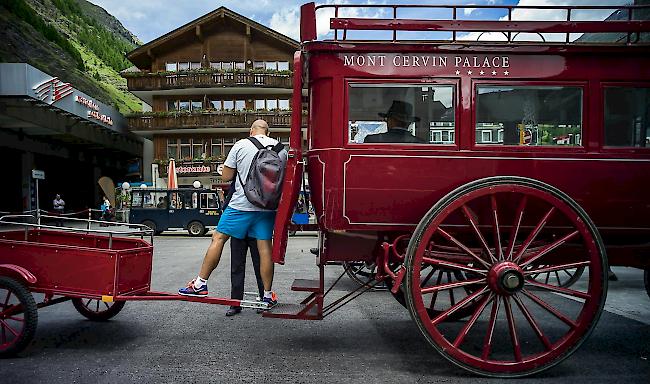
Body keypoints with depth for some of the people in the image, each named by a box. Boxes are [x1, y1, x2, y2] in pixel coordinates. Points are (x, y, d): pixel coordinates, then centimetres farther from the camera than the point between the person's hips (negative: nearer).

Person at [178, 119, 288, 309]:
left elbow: (226, 176, 1)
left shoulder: (241, 145, 0)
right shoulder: (280, 148, 7)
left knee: (218, 238, 6)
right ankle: (268, 295, 11)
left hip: (241, 204, -3)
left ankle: (201, 283, 9)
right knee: (264, 246, 5)